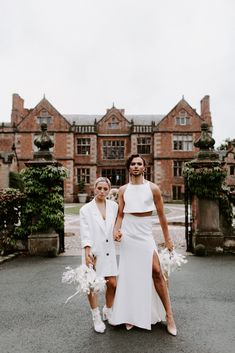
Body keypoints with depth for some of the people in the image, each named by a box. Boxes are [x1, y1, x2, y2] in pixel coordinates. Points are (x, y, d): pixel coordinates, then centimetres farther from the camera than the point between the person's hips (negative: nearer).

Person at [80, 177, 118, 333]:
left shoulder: (114, 206, 4)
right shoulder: (86, 209, -3)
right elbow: (85, 233, -8)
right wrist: (87, 253, -17)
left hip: (109, 251, 3)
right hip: (93, 251, -2)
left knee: (112, 283, 5)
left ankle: (108, 312, 31)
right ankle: (96, 317, 22)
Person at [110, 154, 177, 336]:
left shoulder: (153, 188, -1)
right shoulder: (123, 189, 4)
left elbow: (161, 215, 4)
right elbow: (120, 214, 6)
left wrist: (167, 237, 7)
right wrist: (116, 230, -12)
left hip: (145, 234, -2)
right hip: (127, 234, 2)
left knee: (156, 272, -9)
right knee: (129, 274, 9)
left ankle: (169, 314, 6)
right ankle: (131, 315, 25)